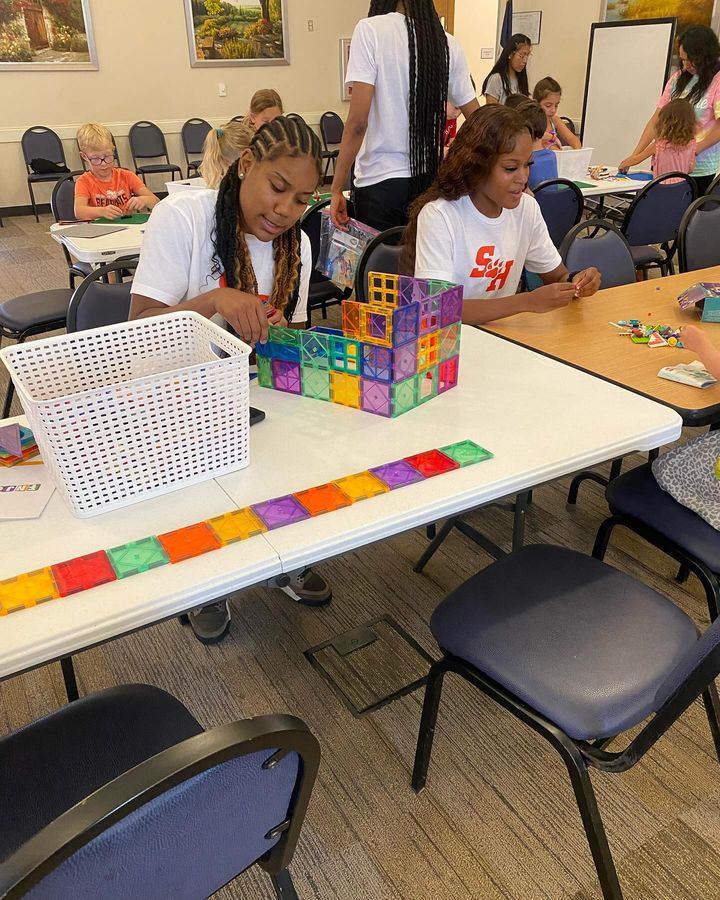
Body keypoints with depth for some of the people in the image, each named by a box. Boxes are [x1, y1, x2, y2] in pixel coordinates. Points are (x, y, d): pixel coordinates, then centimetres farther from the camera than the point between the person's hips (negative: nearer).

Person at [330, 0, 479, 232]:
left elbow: (358, 120, -15)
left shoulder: (370, 29, -8)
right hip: (429, 180, 4)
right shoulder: (448, 44, 5)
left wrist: (337, 187, -10)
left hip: (380, 181, -4)